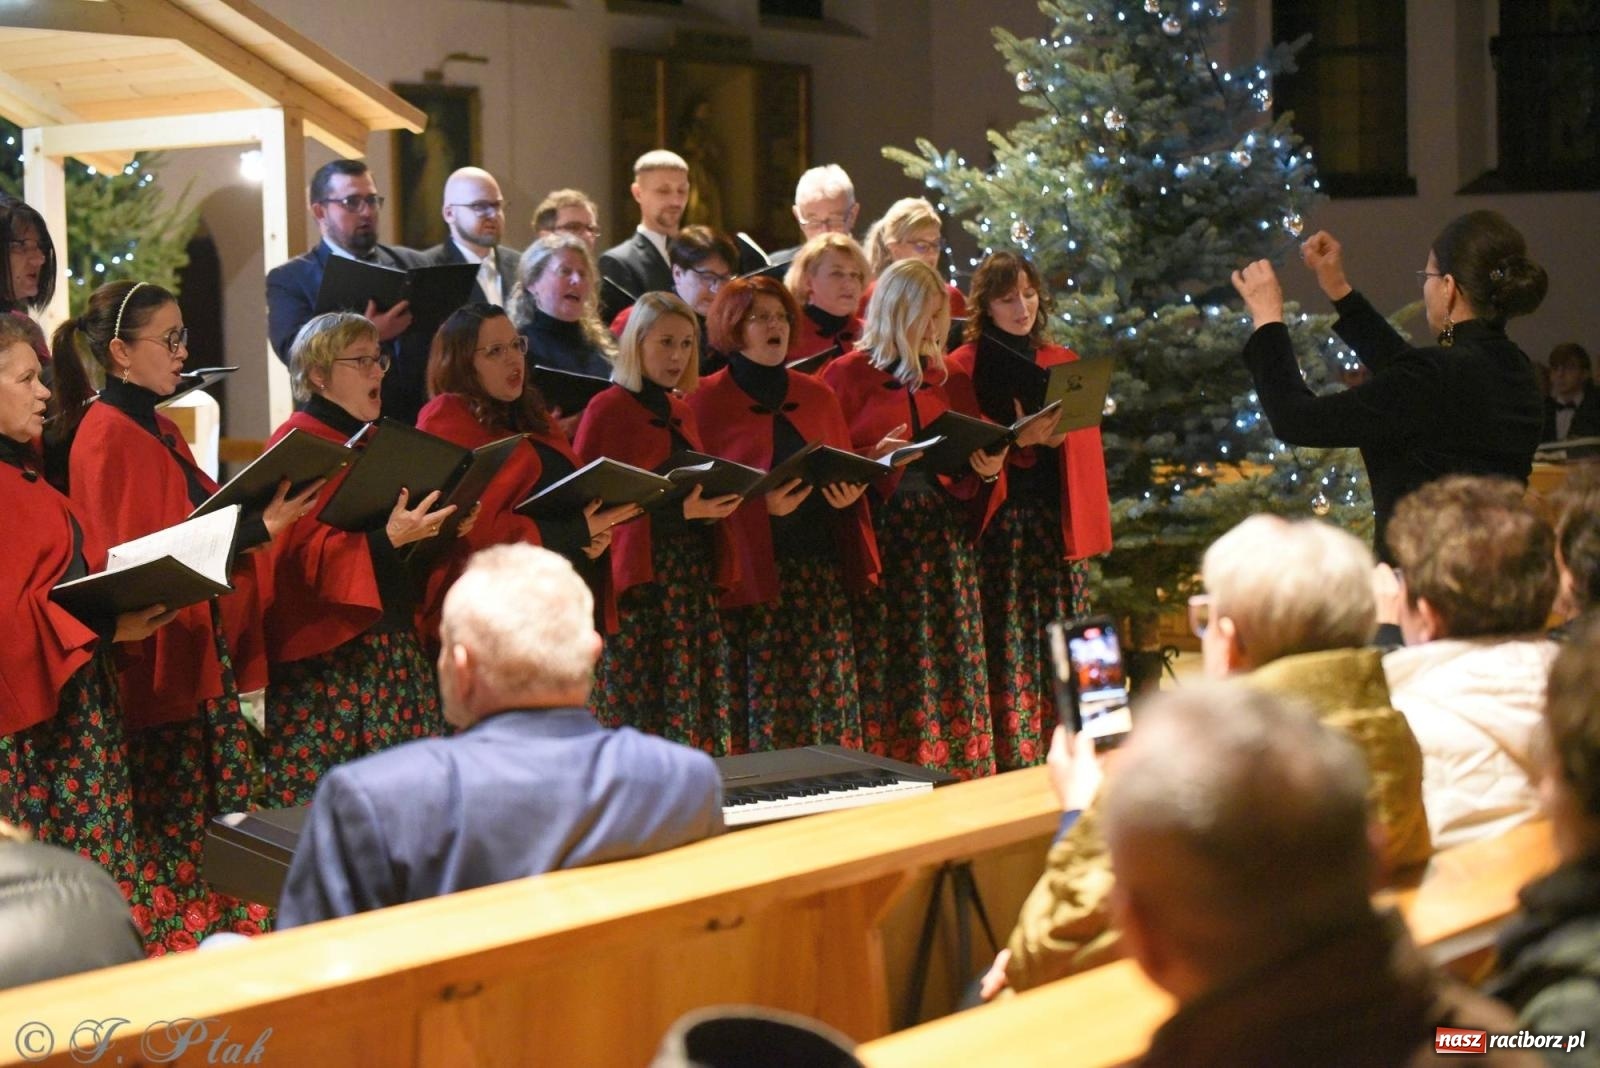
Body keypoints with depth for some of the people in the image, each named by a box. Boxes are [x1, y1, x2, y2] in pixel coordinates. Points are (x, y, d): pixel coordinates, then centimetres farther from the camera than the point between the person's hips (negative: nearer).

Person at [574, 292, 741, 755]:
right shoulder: (608, 409, -5)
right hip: (637, 576, -7)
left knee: (695, 701, 3)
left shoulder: (681, 411, 16)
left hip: (692, 572, 7)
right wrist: (678, 511, -18)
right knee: (636, 702, -7)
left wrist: (721, 500, 5)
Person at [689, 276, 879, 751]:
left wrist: (848, 495, -2)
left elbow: (848, 475, 20)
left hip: (820, 567, 4)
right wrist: (762, 504, -17)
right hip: (749, 572, -4)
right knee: (762, 704, -8)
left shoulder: (817, 396, 15)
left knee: (826, 696, 0)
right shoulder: (706, 400, 0)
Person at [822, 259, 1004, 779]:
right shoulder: (847, 375, -1)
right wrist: (874, 458, -20)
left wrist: (985, 470, -1)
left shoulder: (938, 376, 15)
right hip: (881, 535, -5)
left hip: (943, 533, 5)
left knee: (950, 654, 3)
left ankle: (954, 770, 7)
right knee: (887, 659, -5)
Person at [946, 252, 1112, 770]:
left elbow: (1087, 446, 15)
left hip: (1059, 525, 4)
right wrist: (1016, 442, -18)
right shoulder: (960, 371, 1)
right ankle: (1015, 770, -4)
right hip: (997, 527, -4)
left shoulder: (1064, 363, 14)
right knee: (1009, 654, -7)